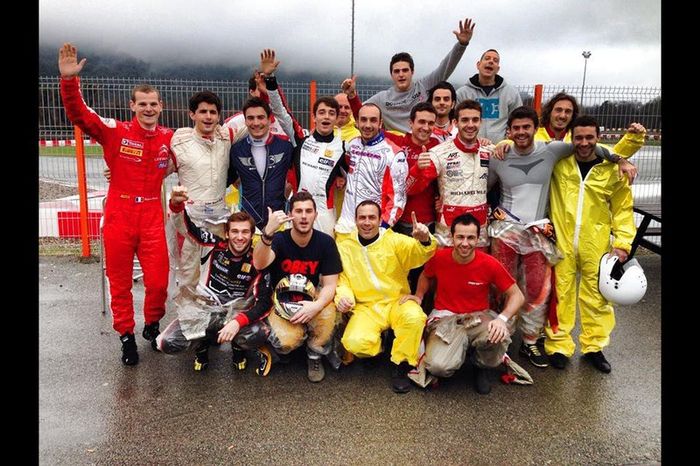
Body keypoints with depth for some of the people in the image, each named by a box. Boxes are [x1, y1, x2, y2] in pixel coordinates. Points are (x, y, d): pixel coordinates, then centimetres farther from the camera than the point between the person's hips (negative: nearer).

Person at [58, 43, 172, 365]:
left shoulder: (170, 138, 2)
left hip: (152, 218, 1)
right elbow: (78, 113, -14)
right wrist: (69, 79, -27)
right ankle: (126, 335, 30)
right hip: (118, 217, -1)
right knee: (120, 282, 11)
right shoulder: (114, 132, -4)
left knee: (158, 282, 2)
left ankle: (152, 326, 31)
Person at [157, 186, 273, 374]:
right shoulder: (214, 246, -8)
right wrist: (176, 203, -36)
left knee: (259, 334, -33)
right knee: (166, 343, -20)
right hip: (201, 309, 1)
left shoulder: (257, 262, -11)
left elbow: (264, 302, -16)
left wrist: (238, 321, -32)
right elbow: (185, 226, -13)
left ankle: (238, 345, 6)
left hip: (235, 313, -1)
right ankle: (203, 342, 13)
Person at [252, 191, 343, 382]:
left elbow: (330, 285, -8)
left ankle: (315, 356, -1)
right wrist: (268, 232, -53)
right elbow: (259, 264, -36)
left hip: (311, 298, 1)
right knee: (286, 342, -28)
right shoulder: (279, 240, -15)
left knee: (327, 313, -32)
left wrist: (317, 305, -29)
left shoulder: (326, 242, -10)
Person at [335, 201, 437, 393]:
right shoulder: (343, 246, 5)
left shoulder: (395, 240, -1)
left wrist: (425, 240, -41)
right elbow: (340, 279, 7)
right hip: (365, 307, 1)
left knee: (414, 317, -34)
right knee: (355, 343, -28)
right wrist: (343, 295, -15)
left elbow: (418, 253, -18)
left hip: (397, 302, 0)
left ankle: (401, 366, -7)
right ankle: (378, 344, 11)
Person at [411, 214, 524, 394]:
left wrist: (502, 318, -22)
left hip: (479, 317, 0)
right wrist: (419, 296, 0)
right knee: (439, 366, -27)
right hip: (446, 318, 0)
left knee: (499, 337, -36)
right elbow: (426, 276, 16)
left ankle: (481, 366, 3)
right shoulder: (438, 258, -9)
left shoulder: (489, 264, -13)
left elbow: (517, 295, -5)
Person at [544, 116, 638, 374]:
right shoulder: (558, 160, -2)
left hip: (596, 245, 1)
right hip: (562, 241, -1)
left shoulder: (613, 169, 0)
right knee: (561, 294, 5)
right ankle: (559, 346, 18)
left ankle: (594, 346, 27)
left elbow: (622, 209, 6)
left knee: (596, 296, 10)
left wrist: (623, 242, -1)